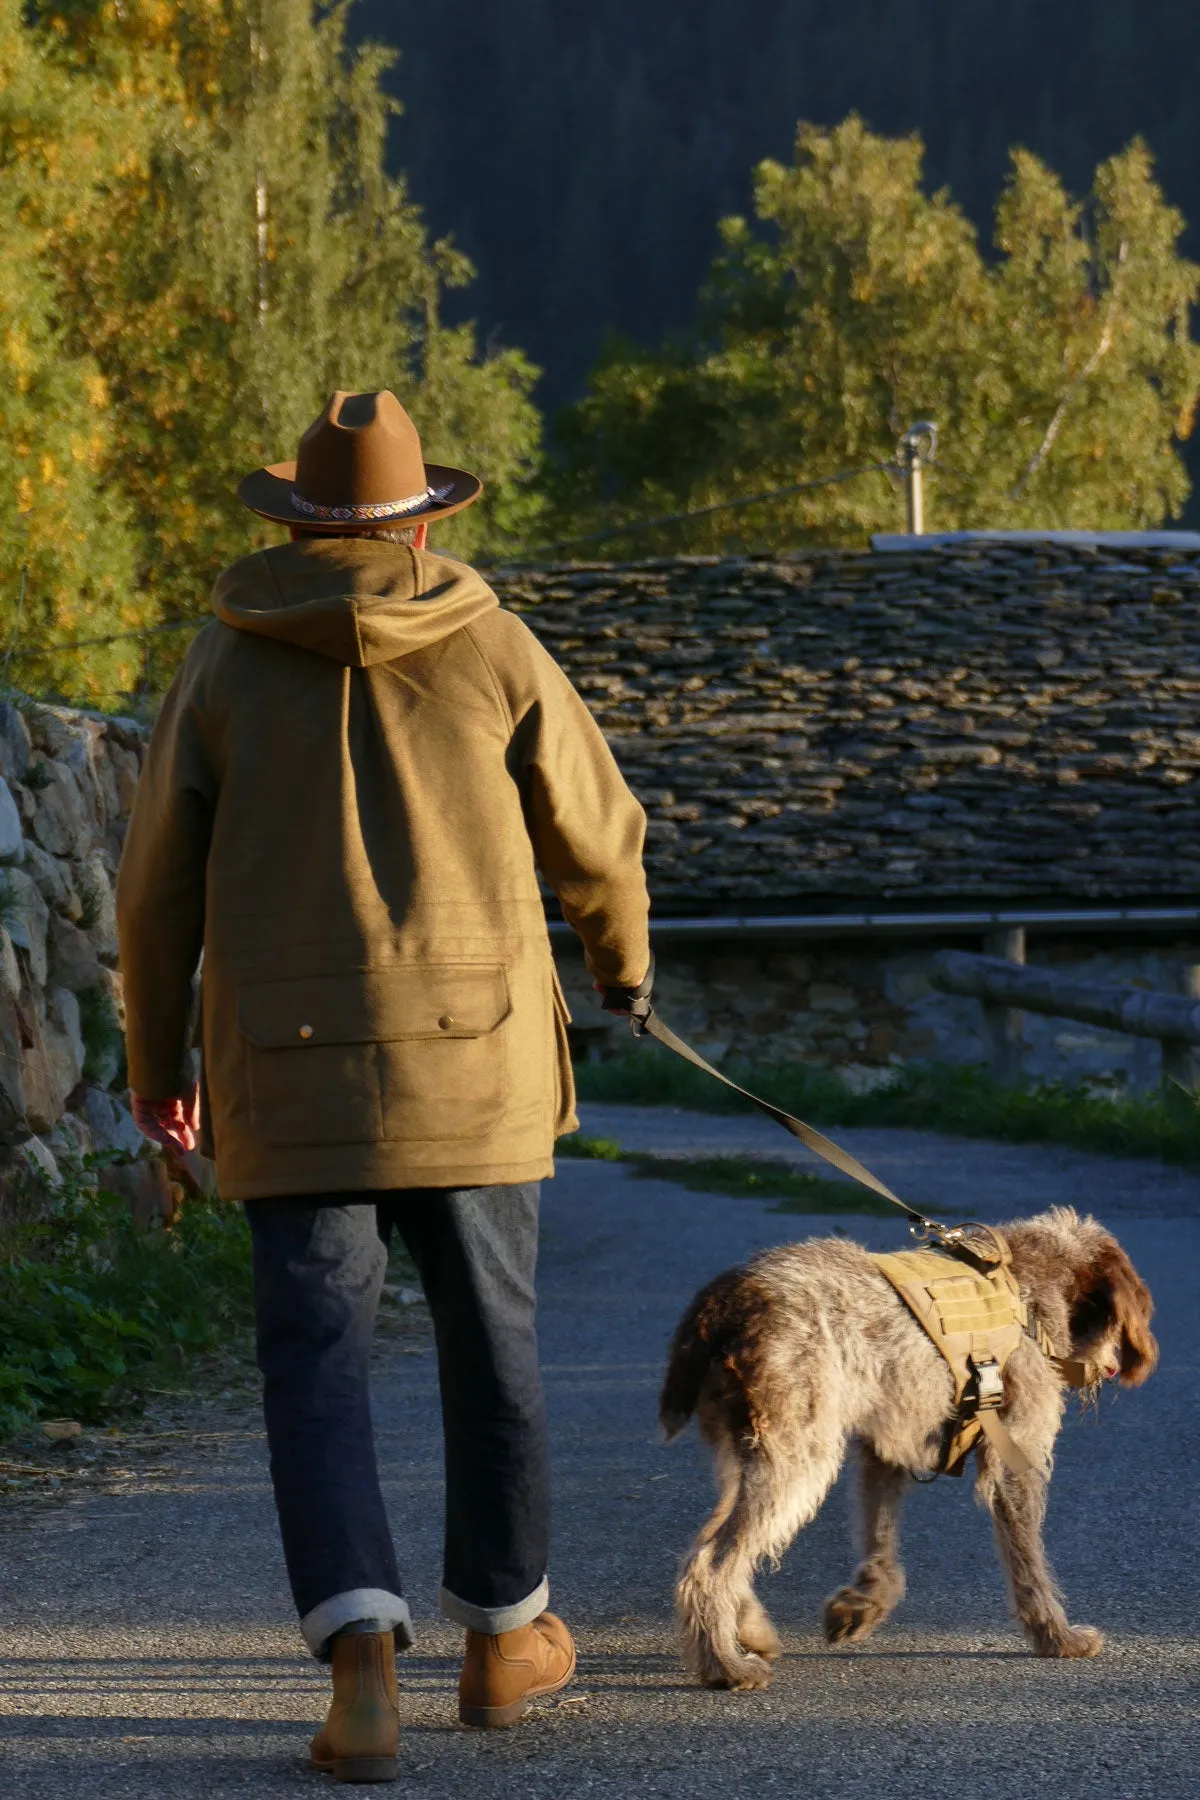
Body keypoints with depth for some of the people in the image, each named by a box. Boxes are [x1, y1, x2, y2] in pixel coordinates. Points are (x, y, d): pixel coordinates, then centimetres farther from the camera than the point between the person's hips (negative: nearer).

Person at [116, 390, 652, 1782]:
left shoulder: (224, 668, 1)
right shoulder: (494, 654, 0)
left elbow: (158, 889, 4)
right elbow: (597, 836, 8)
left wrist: (158, 1064, 17)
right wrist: (622, 957, 30)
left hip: (289, 1078, 0)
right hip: (471, 1068, 0)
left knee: (316, 1364, 0)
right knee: (490, 1343, 16)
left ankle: (362, 1657, -18)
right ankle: (503, 1634, 28)